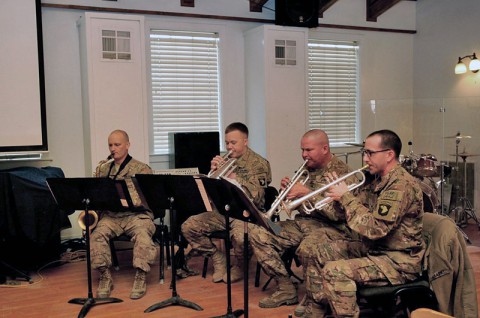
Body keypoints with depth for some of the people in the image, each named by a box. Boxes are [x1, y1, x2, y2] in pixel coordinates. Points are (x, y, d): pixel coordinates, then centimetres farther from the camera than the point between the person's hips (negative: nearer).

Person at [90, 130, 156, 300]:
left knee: (142, 234, -34)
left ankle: (141, 277, -24)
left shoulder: (142, 169, 3)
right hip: (110, 215, 3)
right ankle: (105, 276, -18)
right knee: (97, 233, -28)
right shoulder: (104, 170, 17)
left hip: (136, 214, -3)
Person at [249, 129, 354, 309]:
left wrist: (307, 193, -21)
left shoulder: (340, 172, -10)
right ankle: (286, 289, -2)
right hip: (302, 221, 7)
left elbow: (339, 214, -20)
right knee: (258, 235, -10)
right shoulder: (306, 169, 12)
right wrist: (288, 189, -4)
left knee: (306, 249, -38)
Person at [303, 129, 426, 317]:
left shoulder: (401, 184, -23)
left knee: (335, 271, -27)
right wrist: (340, 195, -8)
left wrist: (346, 197, -21)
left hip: (399, 261, -10)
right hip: (373, 249, 10)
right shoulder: (377, 180, 8)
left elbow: (375, 228, -30)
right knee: (321, 252, 10)